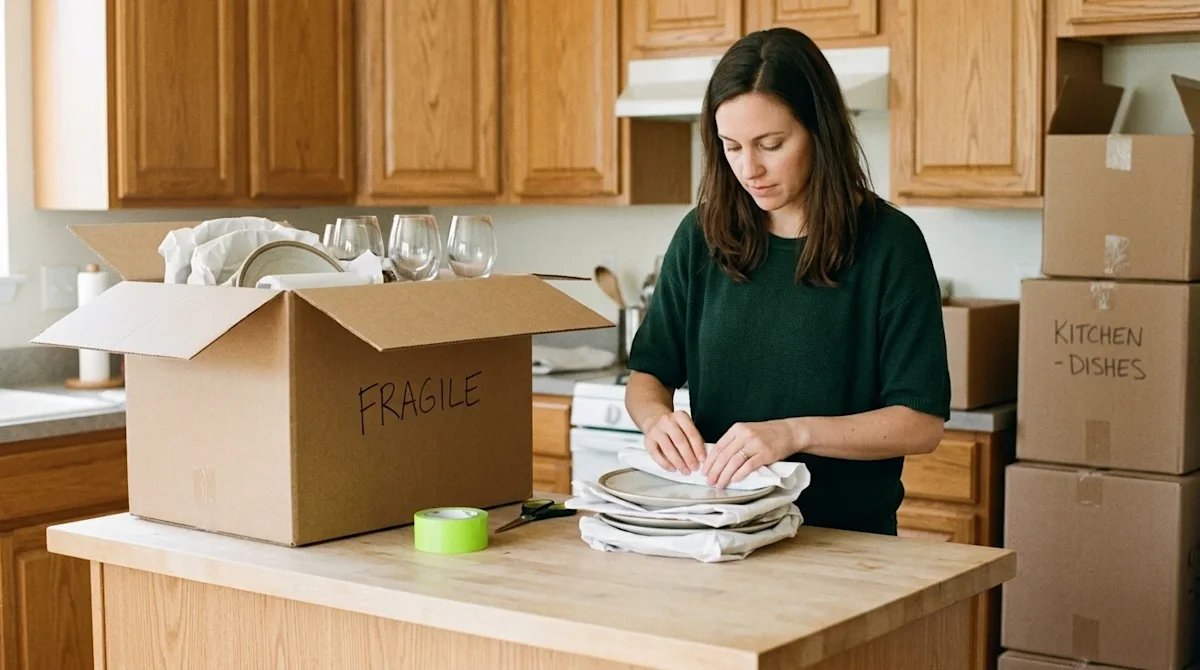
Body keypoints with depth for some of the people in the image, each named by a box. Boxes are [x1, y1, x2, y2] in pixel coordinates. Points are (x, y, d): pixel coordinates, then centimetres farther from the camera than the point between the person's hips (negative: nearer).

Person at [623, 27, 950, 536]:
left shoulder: (889, 244, -4)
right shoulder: (702, 236, 7)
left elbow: (922, 422, -7)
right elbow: (647, 375, 14)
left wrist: (795, 433, -20)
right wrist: (655, 416, -8)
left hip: (846, 536, -3)